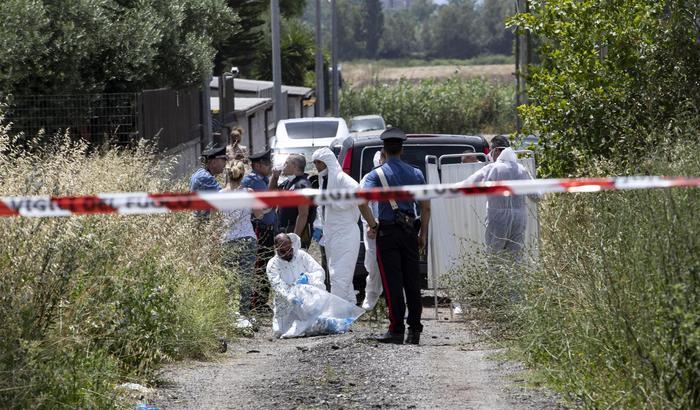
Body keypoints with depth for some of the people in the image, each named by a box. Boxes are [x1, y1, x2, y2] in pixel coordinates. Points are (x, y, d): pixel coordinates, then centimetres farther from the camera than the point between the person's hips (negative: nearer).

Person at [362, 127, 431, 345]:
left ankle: (396, 330, -4)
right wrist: (423, 234, 11)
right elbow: (426, 207, 6)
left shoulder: (377, 174, -4)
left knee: (392, 282, -2)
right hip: (410, 231, 4)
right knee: (412, 281, 7)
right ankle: (414, 330, 7)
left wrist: (371, 224, -9)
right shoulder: (416, 173, 8)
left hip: (388, 232, -4)